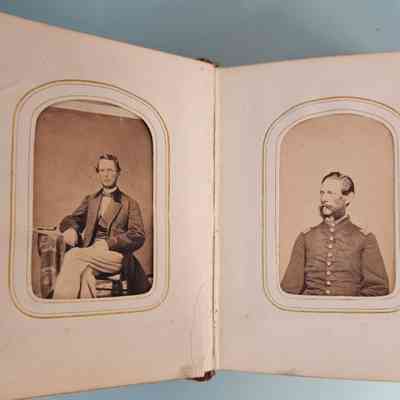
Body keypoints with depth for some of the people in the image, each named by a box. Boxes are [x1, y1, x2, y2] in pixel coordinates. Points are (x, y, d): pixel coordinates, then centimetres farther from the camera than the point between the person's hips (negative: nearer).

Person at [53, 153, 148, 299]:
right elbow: (72, 219, 18)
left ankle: (60, 300, -28)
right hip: (90, 252, 3)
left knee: (73, 255, -31)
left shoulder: (130, 203, 13)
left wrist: (108, 243, -12)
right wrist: (70, 229, -9)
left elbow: (138, 237, 3)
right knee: (84, 272, -37)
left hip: (116, 254, -2)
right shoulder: (90, 200, 27)